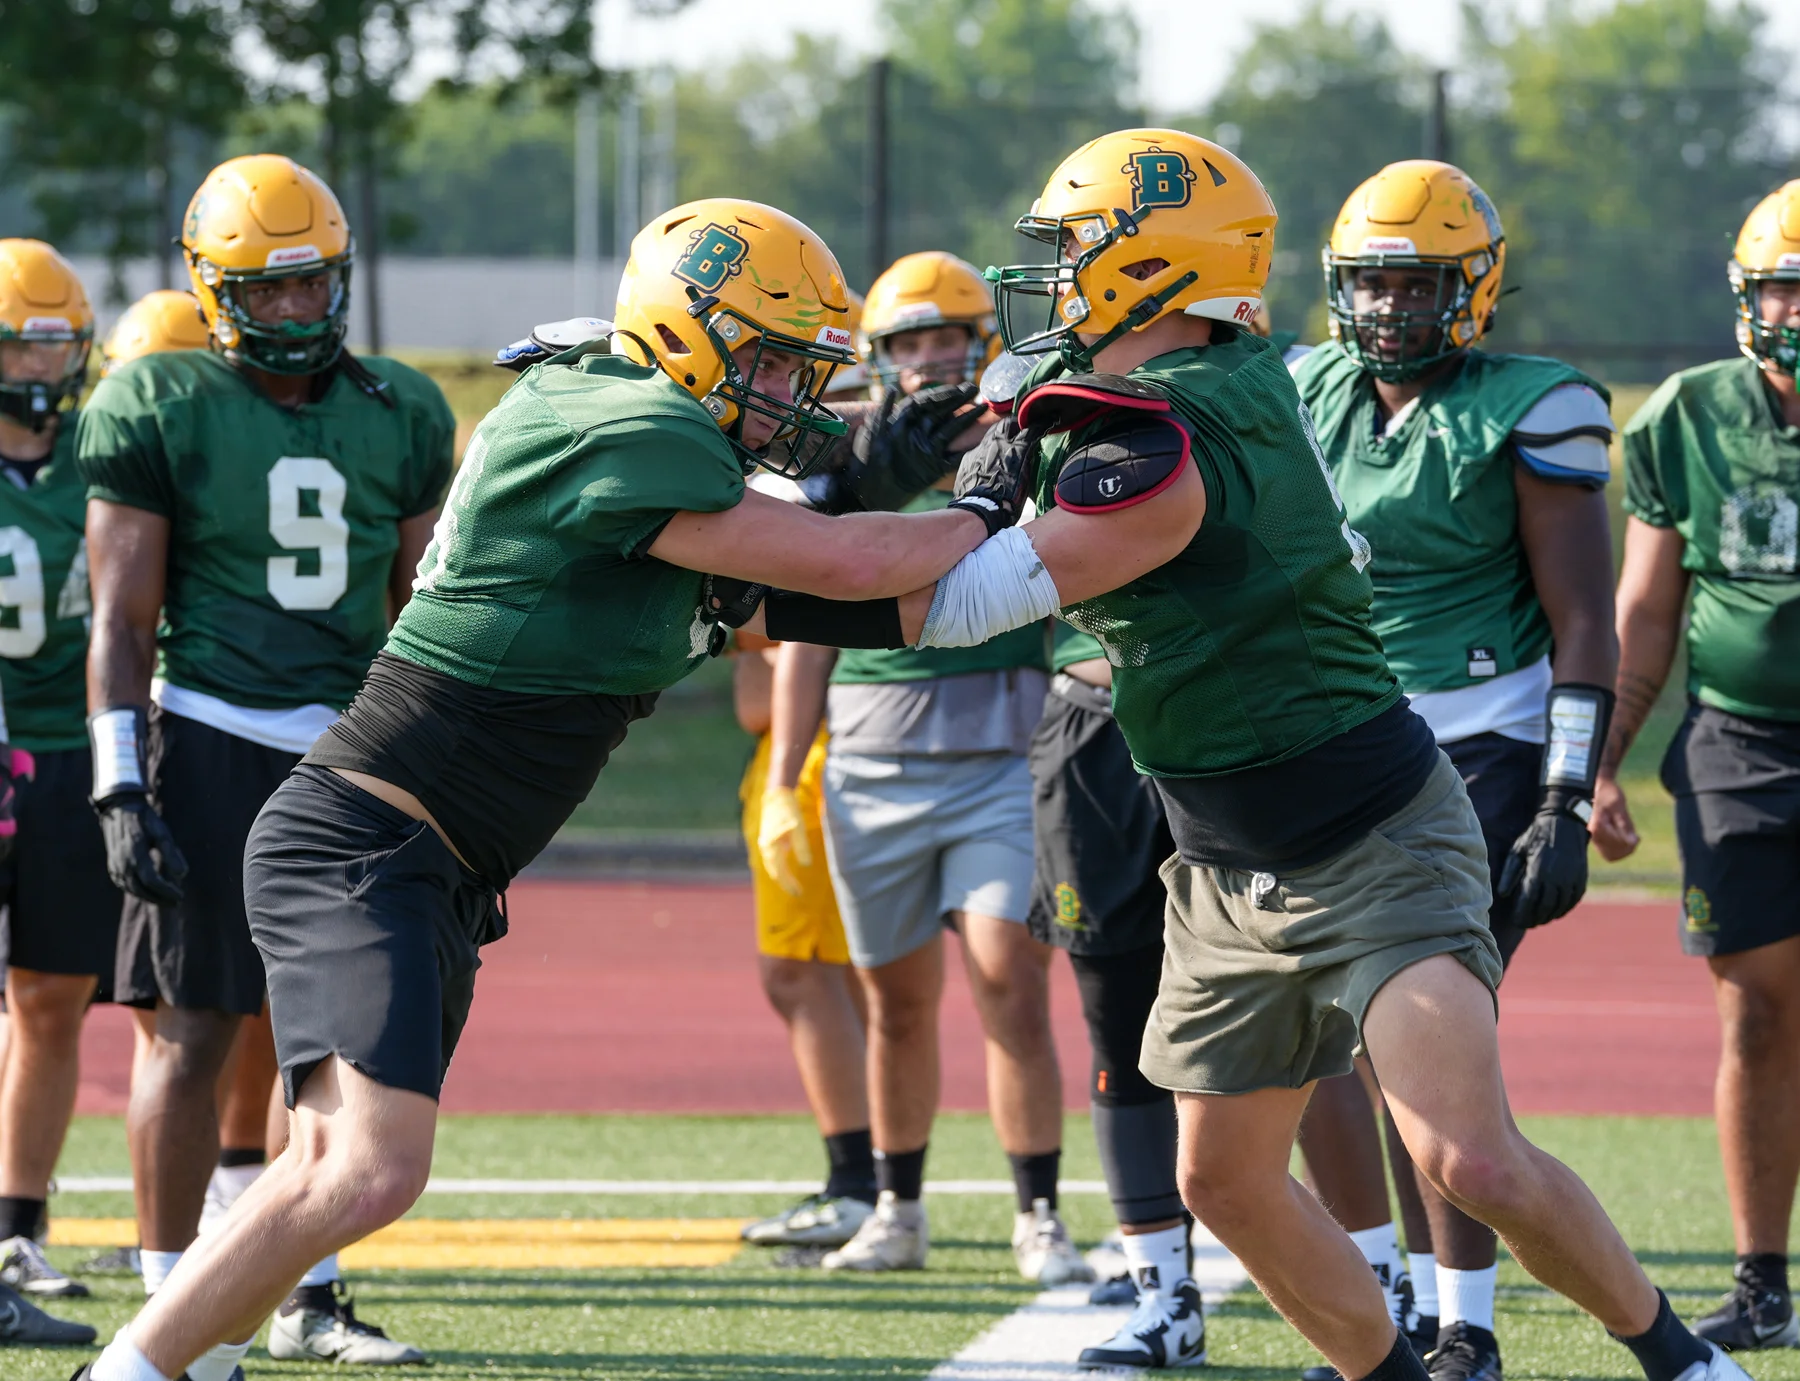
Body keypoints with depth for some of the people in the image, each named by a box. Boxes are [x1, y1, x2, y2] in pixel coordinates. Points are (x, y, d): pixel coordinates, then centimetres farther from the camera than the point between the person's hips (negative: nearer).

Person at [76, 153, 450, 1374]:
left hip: (355, 752, 5)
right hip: (213, 742, -4)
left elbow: (420, 612, 15)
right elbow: (122, 620, -5)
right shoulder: (160, 409, -4)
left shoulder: (398, 415, 8)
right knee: (196, 1030, -4)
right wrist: (124, 788, -11)